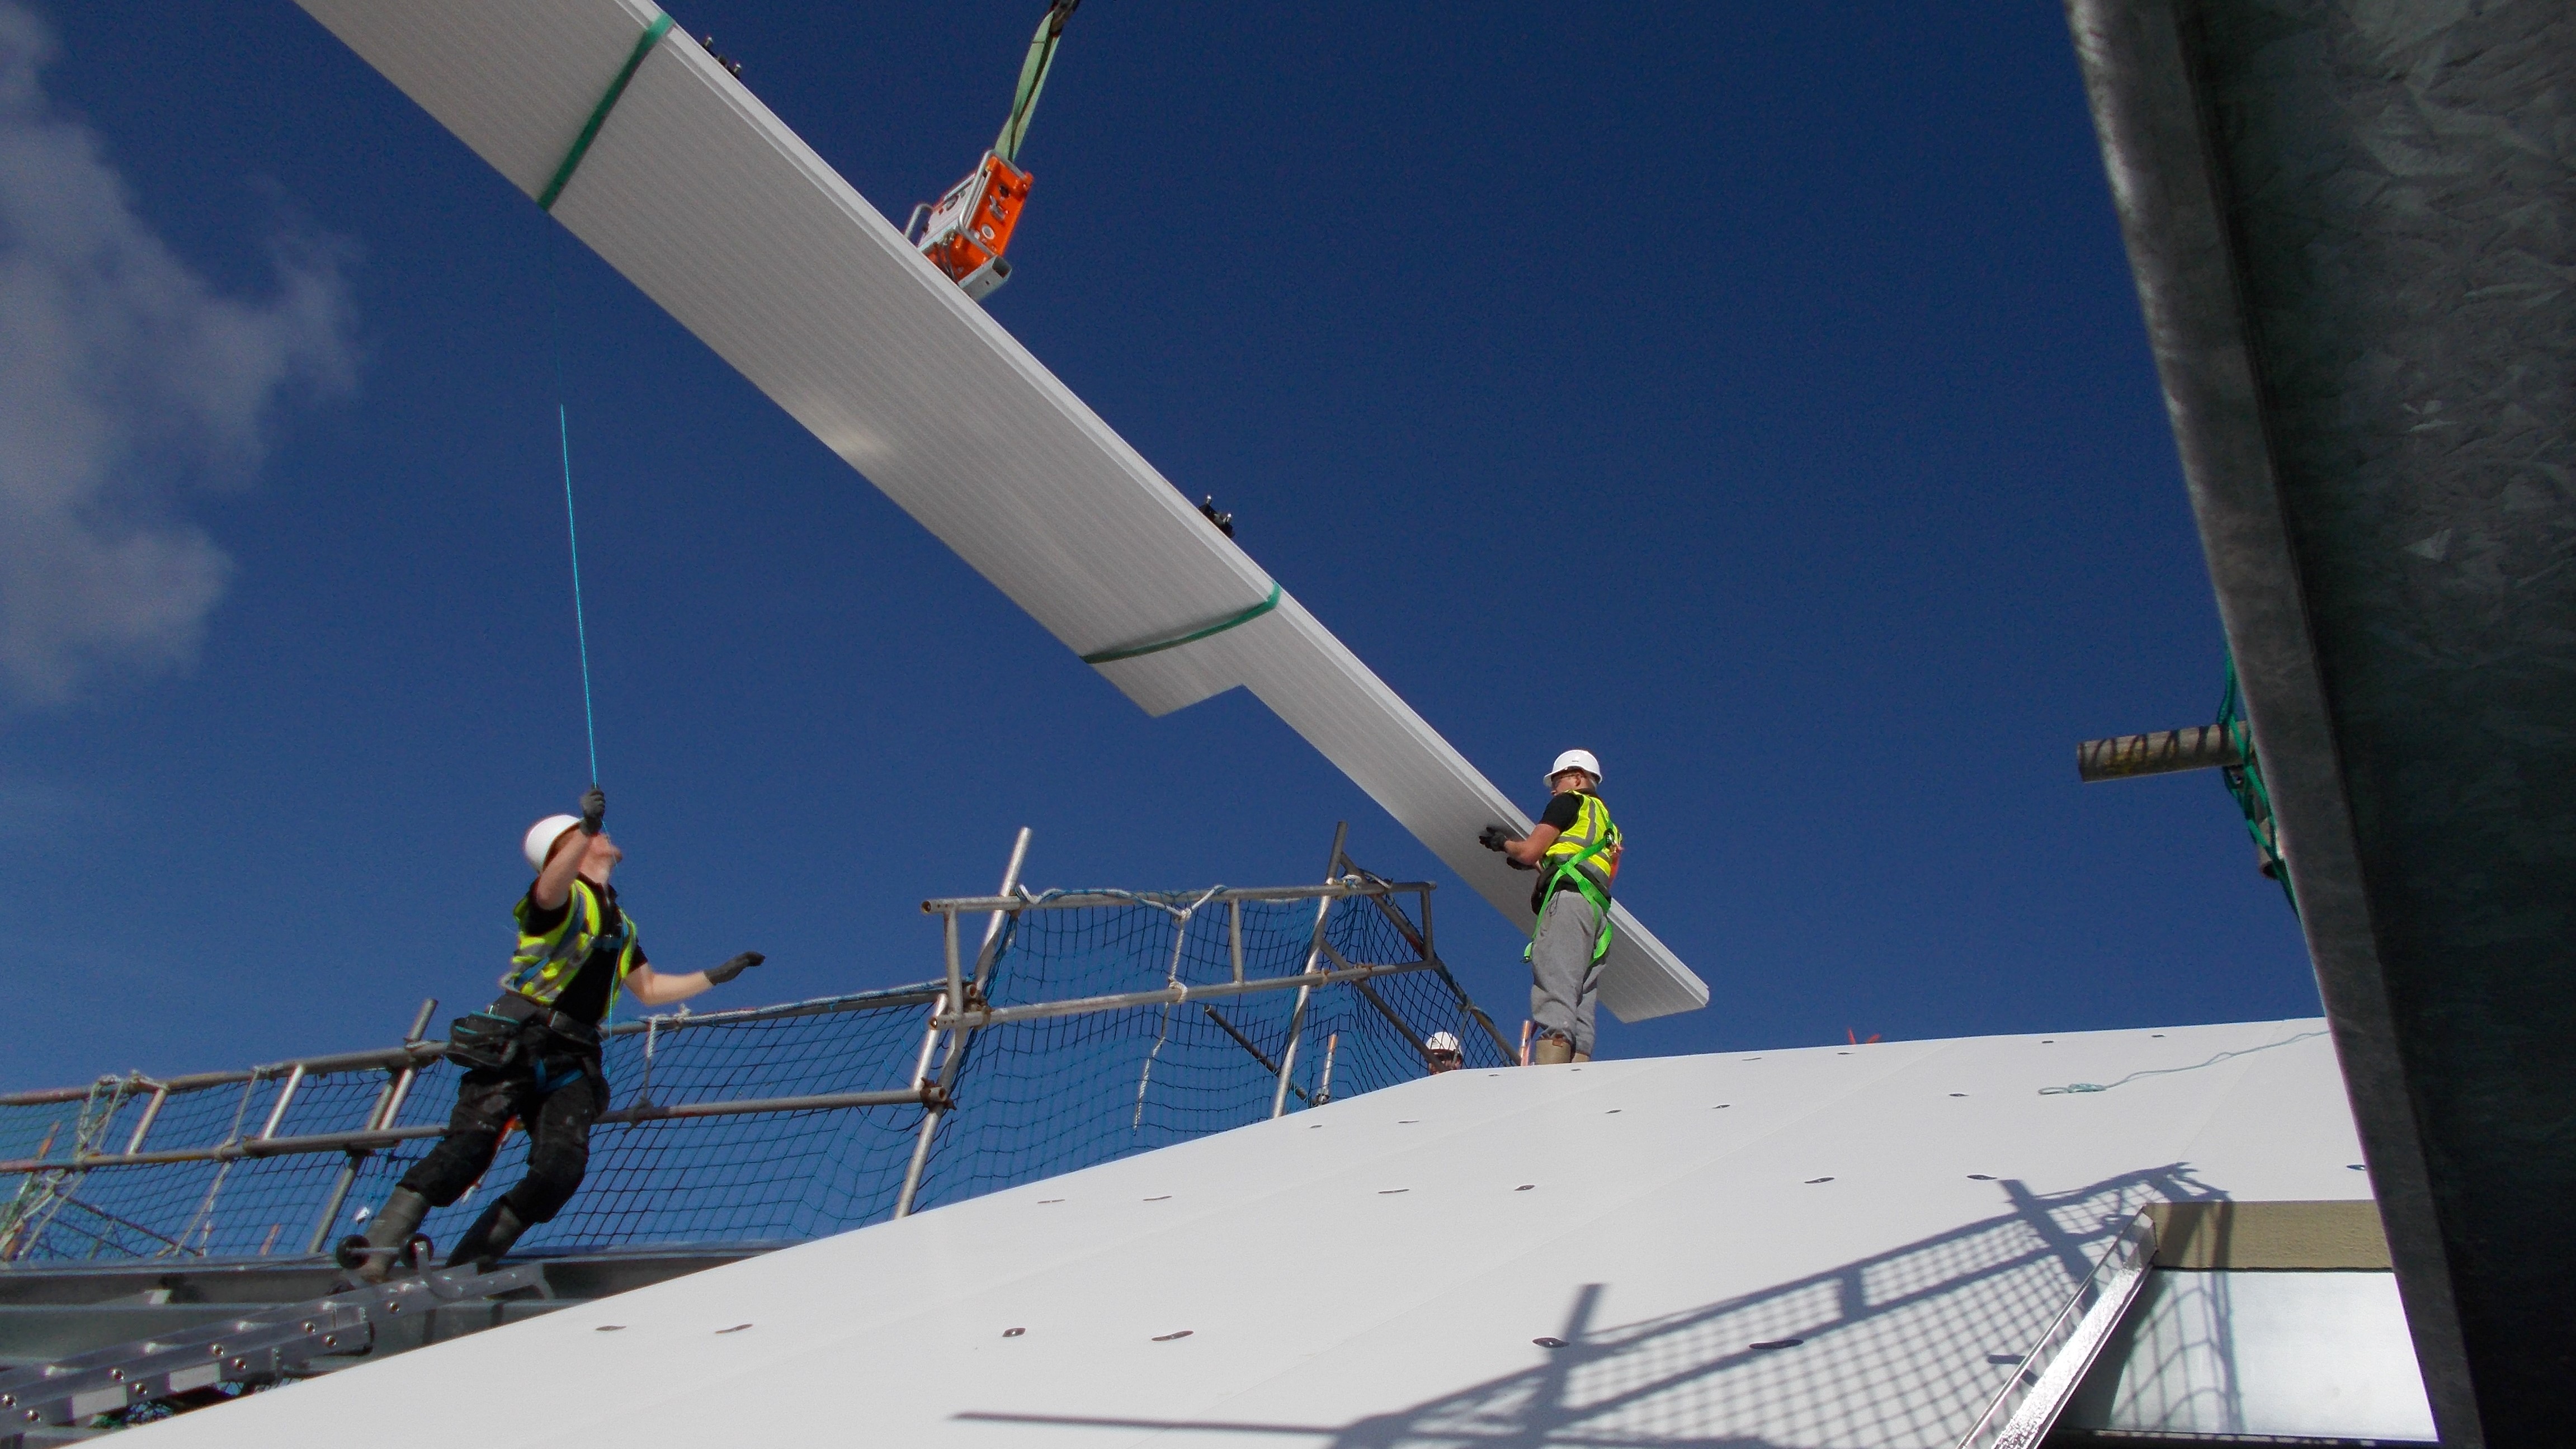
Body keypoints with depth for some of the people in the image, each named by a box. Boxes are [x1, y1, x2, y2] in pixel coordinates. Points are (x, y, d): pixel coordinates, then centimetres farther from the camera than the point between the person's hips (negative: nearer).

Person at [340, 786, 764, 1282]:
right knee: (468, 1148, -23)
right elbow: (550, 887, -23)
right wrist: (588, 826, -38)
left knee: (561, 1170, -17)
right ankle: (374, 1254, -20)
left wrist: (717, 975, 34)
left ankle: (463, 1268, -9)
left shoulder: (621, 924, 28)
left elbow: (650, 989, 38)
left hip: (572, 1063, 6)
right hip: (514, 1045, -5)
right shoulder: (566, 895, 5)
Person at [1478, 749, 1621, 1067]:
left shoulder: (1571, 802, 11)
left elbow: (1529, 852, 4)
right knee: (1581, 1009, -2)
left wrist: (1504, 844, 24)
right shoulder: (1606, 825, 35)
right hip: (1597, 911, 8)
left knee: (1554, 994, -21)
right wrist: (1512, 845, 32)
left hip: (1569, 900, -8)